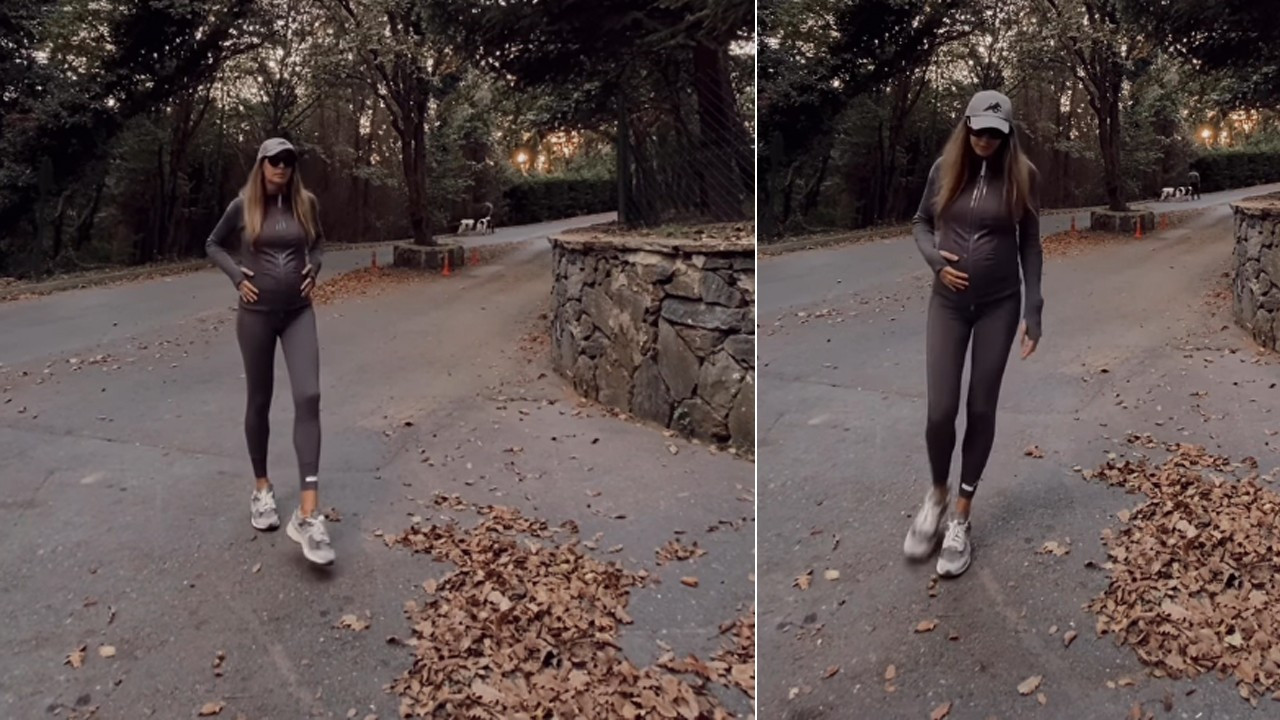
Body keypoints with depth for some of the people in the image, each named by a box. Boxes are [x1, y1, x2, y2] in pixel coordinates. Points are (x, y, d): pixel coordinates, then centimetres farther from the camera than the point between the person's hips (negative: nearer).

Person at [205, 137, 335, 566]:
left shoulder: (305, 203, 1)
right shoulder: (243, 205, -3)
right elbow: (214, 245, 11)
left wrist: (313, 268, 1)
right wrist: (238, 276, -4)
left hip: (298, 313, 1)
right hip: (256, 314, -1)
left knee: (308, 397, -14)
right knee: (259, 401, 9)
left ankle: (308, 513, -16)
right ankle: (262, 487, 30)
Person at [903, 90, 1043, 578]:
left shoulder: (1022, 174, -5)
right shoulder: (945, 168, -2)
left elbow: (1030, 245, -1)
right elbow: (920, 222, 10)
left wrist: (1034, 312, -4)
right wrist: (934, 258, -10)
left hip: (999, 305, 0)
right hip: (948, 302, 1)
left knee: (981, 409, 5)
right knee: (940, 411, -5)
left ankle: (962, 515, 20)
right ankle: (937, 493, 25)